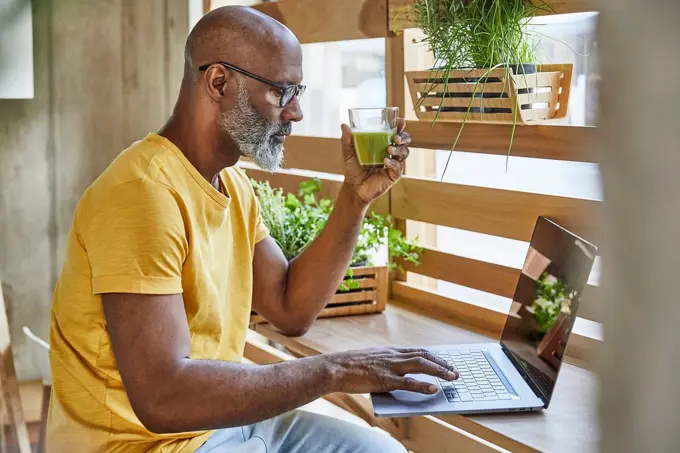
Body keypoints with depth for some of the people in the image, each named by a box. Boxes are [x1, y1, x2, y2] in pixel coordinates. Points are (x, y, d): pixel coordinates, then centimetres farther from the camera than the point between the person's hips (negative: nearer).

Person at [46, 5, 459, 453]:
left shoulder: (232, 184, 7)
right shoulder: (144, 191, -24)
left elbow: (291, 309, 7)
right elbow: (161, 396, -31)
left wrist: (355, 198, -1)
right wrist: (333, 370, -27)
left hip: (221, 416, 9)